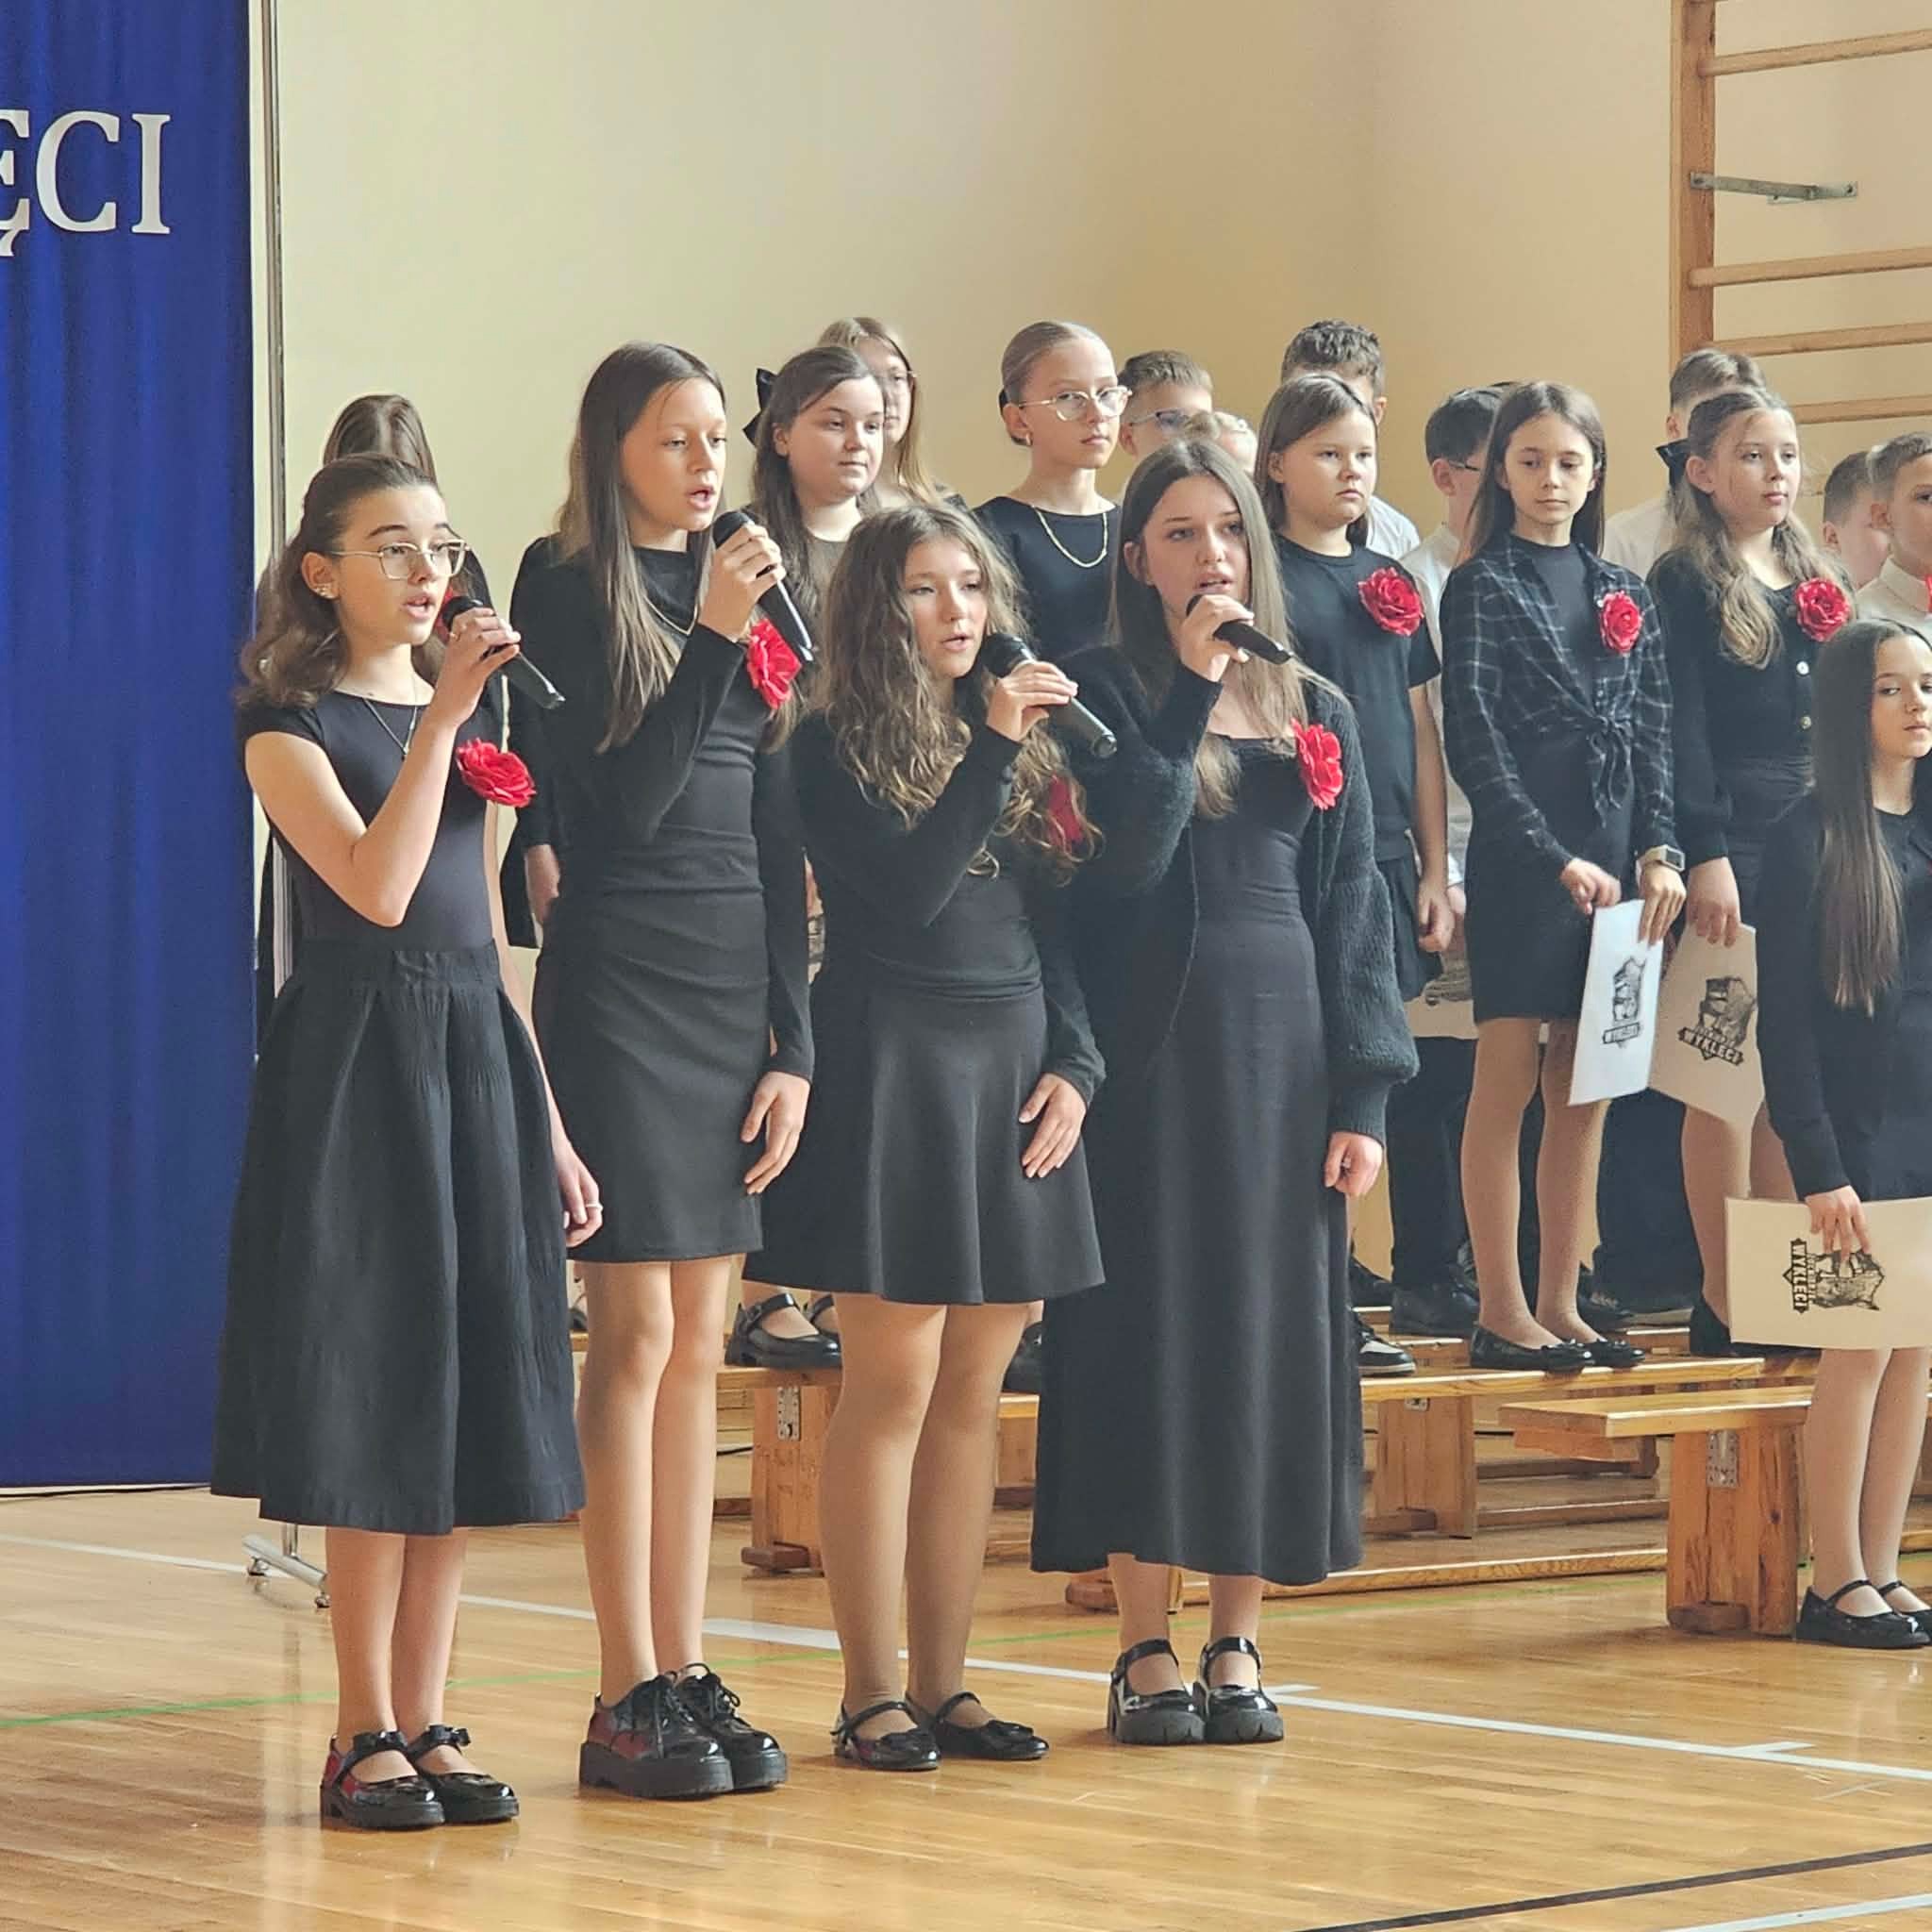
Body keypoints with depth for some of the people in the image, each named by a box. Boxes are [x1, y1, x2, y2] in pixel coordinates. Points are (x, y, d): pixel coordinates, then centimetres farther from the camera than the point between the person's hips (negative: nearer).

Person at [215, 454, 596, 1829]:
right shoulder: (292, 726, -4)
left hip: (478, 1060, 6)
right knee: (374, 1400, -6)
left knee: (469, 1403, 4)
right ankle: (365, 1733, 1)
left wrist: (547, 1121, 13)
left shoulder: (478, 717, 15)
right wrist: (440, 721, -20)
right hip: (359, 1060, -6)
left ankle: (426, 1721, 9)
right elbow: (379, 889, -18)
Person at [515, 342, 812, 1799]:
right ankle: (627, 1695, -5)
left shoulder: (744, 584, 12)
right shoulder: (567, 590, -4)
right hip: (618, 978, -6)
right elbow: (625, 803, -14)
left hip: (739, 981, 6)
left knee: (700, 1345, 7)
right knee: (637, 1329, -7)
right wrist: (713, 638, -21)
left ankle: (689, 1673, 11)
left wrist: (794, 1040, 8)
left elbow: (778, 836, 12)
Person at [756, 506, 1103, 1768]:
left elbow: (1057, 922, 15)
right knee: (894, 1382, -7)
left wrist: (1073, 1063, 3)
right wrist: (992, 750, -18)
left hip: (1015, 1072, 6)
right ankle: (872, 1694, -2)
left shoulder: (1024, 741, 15)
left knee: (974, 1392, 6)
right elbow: (912, 888, -16)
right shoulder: (838, 750, -3)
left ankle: (943, 1683, 11)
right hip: (891, 1067, -6)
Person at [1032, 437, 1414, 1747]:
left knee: (1275, 1331, 3)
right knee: (1151, 1328, -2)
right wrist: (1190, 690, -15)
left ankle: (1237, 1644, 10)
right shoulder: (1107, 693, 1)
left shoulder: (1317, 711, 10)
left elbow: (1354, 905, 7)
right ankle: (1146, 1650, 4)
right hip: (1154, 1044, -3)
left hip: (1284, 1048, 3)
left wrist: (1363, 1094, 0)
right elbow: (1123, 854, -16)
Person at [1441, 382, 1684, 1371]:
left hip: (1615, 857, 5)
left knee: (1586, 1092, 7)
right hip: (1522, 859, -5)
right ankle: (1502, 1313, -1)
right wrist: (1559, 859, -14)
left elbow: (1654, 735, 12)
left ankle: (1558, 1305, 12)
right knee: (1507, 1083, -4)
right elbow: (1475, 744, -8)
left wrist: (1659, 852, -2)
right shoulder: (1482, 587, -1)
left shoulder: (1623, 593, 14)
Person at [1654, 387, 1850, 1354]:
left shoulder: (1818, 581, 16)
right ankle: (1725, 1299, -1)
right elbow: (1680, 729, -10)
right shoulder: (1685, 584, -4)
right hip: (1732, 846, -6)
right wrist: (1707, 857, -17)